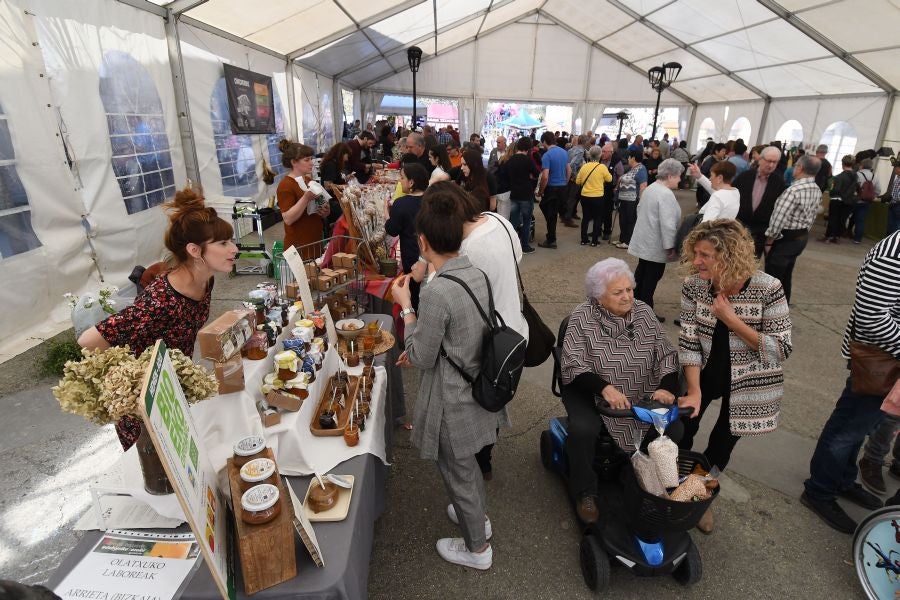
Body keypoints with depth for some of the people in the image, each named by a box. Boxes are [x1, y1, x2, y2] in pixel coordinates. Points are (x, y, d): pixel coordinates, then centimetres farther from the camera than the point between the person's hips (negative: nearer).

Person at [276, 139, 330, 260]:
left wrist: (325, 212, 0)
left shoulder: (308, 180, 11)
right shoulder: (285, 185, -13)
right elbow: (288, 219, -22)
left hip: (316, 242, 8)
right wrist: (306, 198, -30)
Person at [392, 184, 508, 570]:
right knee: (464, 462, 30)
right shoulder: (477, 275, -5)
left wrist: (405, 307, -12)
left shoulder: (435, 292, -30)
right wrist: (421, 350, 14)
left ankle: (477, 548, 40)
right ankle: (478, 515, 54)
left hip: (452, 400, -7)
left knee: (457, 471, 17)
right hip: (477, 388, 8)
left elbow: (421, 358, -18)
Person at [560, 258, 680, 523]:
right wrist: (605, 388, -32)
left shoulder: (644, 312, -1)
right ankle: (585, 493, -1)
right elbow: (573, 365, -18)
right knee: (583, 430, -29)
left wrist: (666, 387, -18)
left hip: (642, 394, 4)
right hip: (591, 392, -4)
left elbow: (666, 355, -1)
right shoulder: (582, 317, -13)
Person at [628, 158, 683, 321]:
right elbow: (667, 224, -26)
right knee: (652, 278, 0)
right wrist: (670, 246, -21)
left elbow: (640, 209, 20)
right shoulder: (666, 194, -22)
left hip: (644, 241, 9)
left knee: (642, 273, 19)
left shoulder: (650, 188, 7)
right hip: (656, 245, -9)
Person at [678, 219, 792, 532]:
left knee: (723, 441, 12)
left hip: (746, 381, -1)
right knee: (681, 428, 5)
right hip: (705, 372, 2)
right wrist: (694, 390, -19)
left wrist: (731, 320, -28)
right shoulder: (693, 285, -16)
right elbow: (688, 341, -14)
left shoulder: (768, 289, -23)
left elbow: (781, 349, -19)